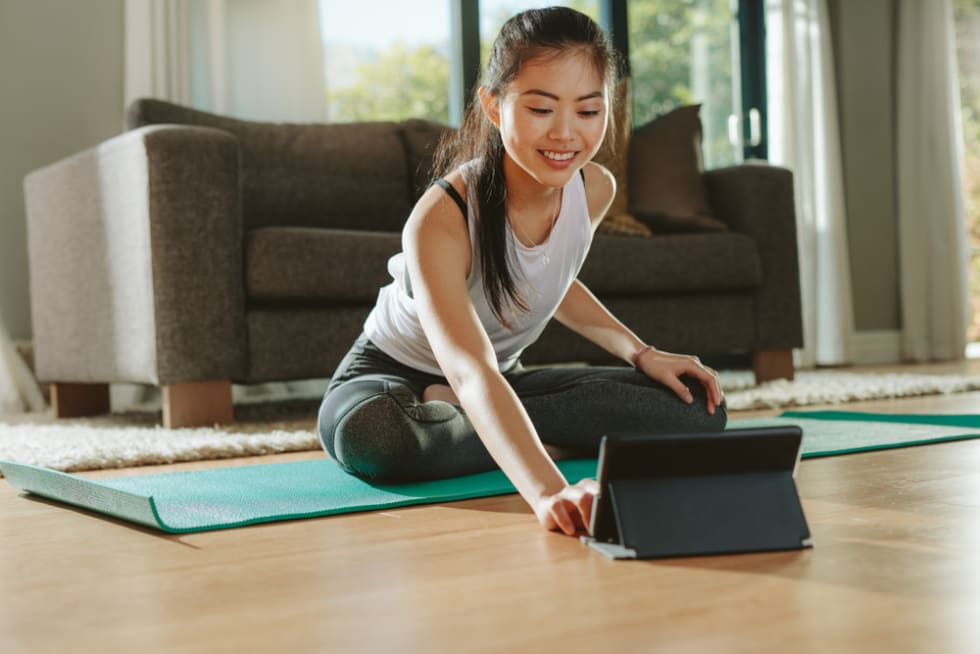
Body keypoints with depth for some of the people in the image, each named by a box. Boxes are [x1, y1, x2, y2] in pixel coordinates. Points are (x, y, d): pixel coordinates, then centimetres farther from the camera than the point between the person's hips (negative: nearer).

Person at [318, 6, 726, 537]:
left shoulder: (596, 189, -12)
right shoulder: (441, 218, -33)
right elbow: (469, 370, -49)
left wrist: (641, 353, -3)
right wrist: (547, 491, -66)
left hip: (503, 379, 6)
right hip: (392, 376, -5)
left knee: (700, 408, -12)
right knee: (371, 437, -44)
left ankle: (454, 415, -12)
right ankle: (551, 443, -17)